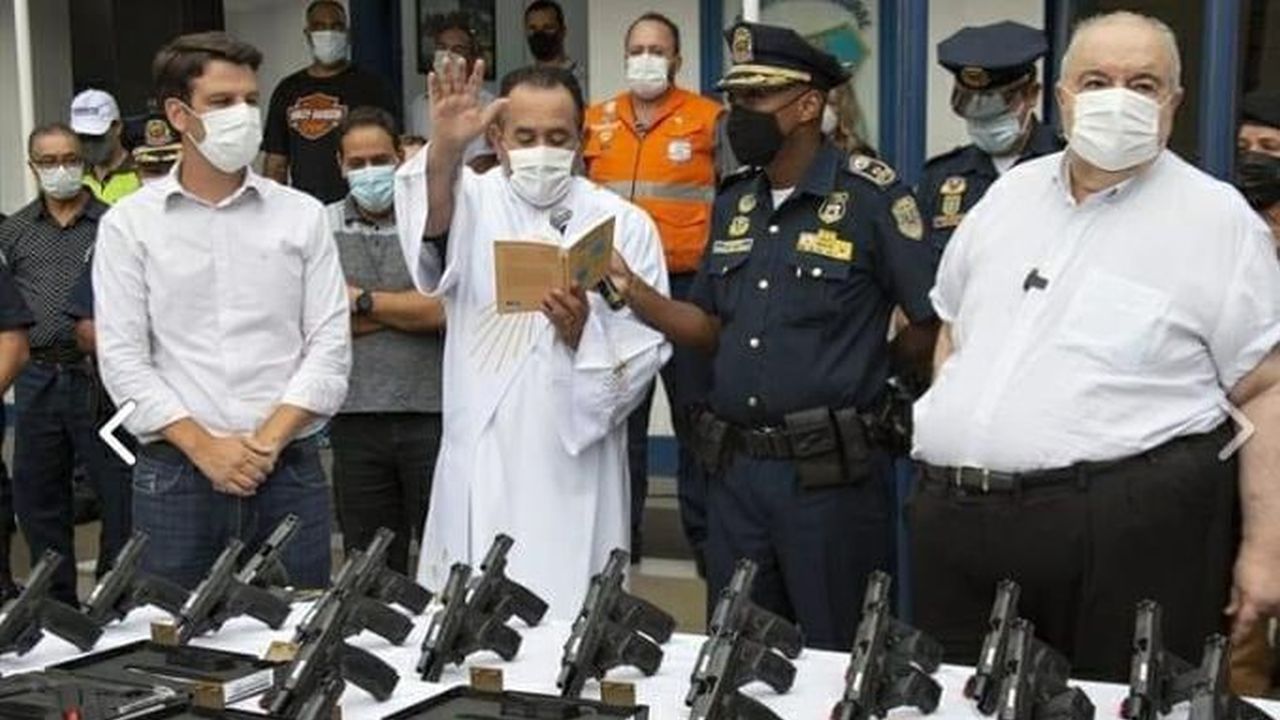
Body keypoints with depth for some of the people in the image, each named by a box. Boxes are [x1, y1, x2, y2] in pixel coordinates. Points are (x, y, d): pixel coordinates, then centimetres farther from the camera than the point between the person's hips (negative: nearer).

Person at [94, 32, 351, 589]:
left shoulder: (302, 215, 6)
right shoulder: (129, 224, 4)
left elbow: (330, 345, 1)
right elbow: (123, 358, -2)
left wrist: (267, 440, -10)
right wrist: (204, 447, -11)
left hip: (290, 472, 1)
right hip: (174, 475, -1)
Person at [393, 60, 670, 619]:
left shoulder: (624, 225, 5)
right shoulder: (472, 201, 5)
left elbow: (648, 346, -1)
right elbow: (429, 226, -19)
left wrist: (585, 334, -20)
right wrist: (445, 149, -38)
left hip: (574, 470, -1)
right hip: (480, 465, 1)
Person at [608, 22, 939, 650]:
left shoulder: (871, 195, -10)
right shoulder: (734, 200, 10)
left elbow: (931, 324, -9)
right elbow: (713, 330, 13)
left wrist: (879, 397, -2)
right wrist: (632, 291, -1)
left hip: (829, 474, -6)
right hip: (734, 468, 6)